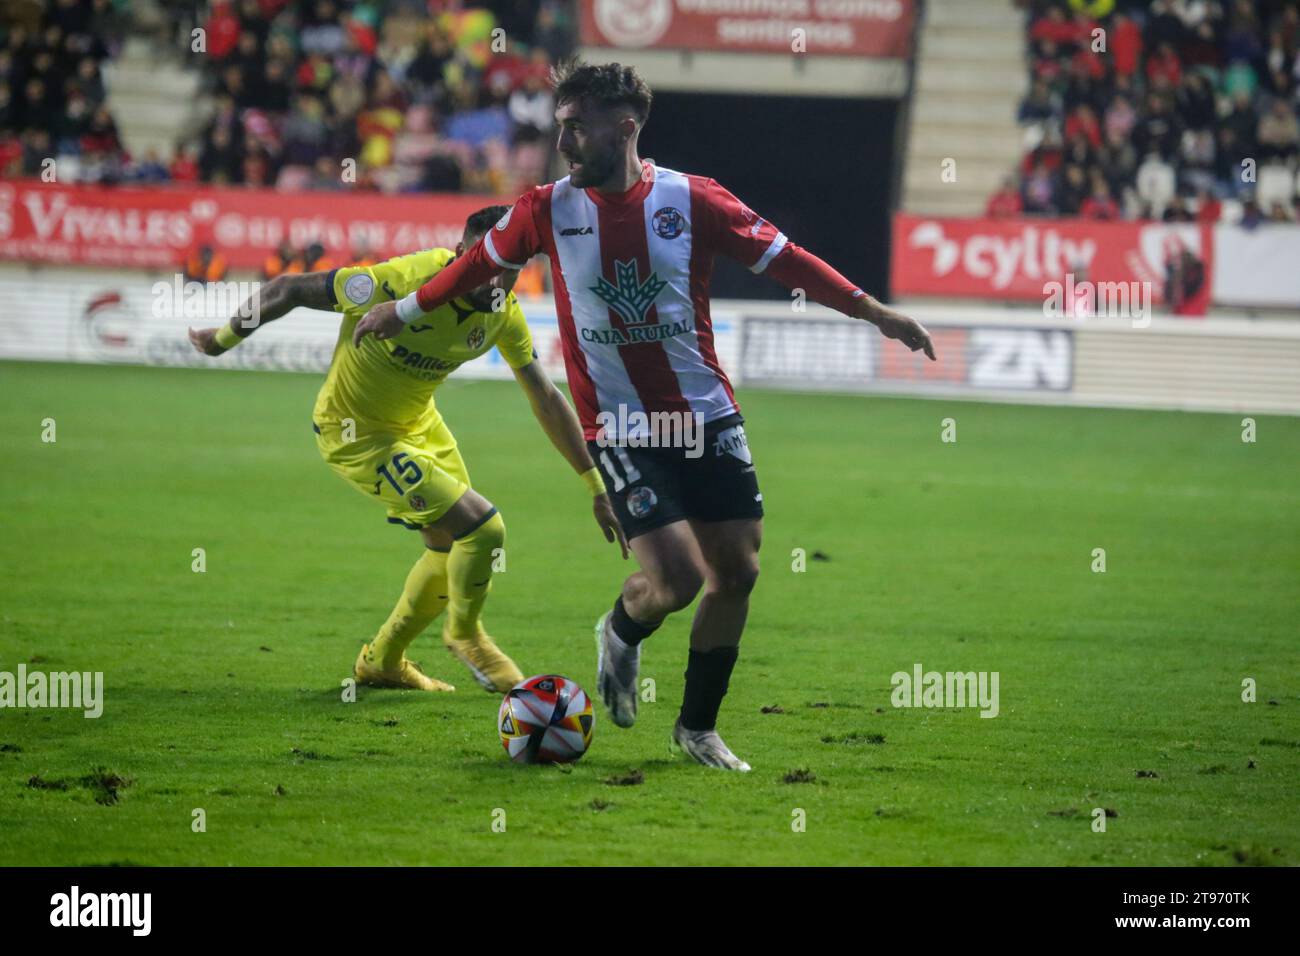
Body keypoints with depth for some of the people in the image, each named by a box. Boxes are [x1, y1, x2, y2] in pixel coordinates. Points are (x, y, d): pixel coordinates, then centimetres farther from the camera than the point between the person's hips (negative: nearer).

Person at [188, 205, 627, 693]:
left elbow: (546, 399, -1)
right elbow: (291, 289, -23)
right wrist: (224, 338, -7)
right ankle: (465, 634, 14)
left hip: (418, 423, 8)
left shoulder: (502, 310, -12)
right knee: (483, 527, -15)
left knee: (451, 548, 16)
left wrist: (597, 487, -2)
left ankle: (381, 661, 38)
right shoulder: (406, 281, -34)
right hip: (356, 435, -8)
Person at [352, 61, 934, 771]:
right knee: (674, 580, -15)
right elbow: (479, 265, 15)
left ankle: (698, 727, 21)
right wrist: (402, 311, 25)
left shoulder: (692, 200, -4)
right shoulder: (547, 210, -2)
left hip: (708, 419, 2)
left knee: (737, 572, 2)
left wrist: (873, 311, -1)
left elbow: (783, 259, 2)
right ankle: (622, 635, 21)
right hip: (621, 430, -2)